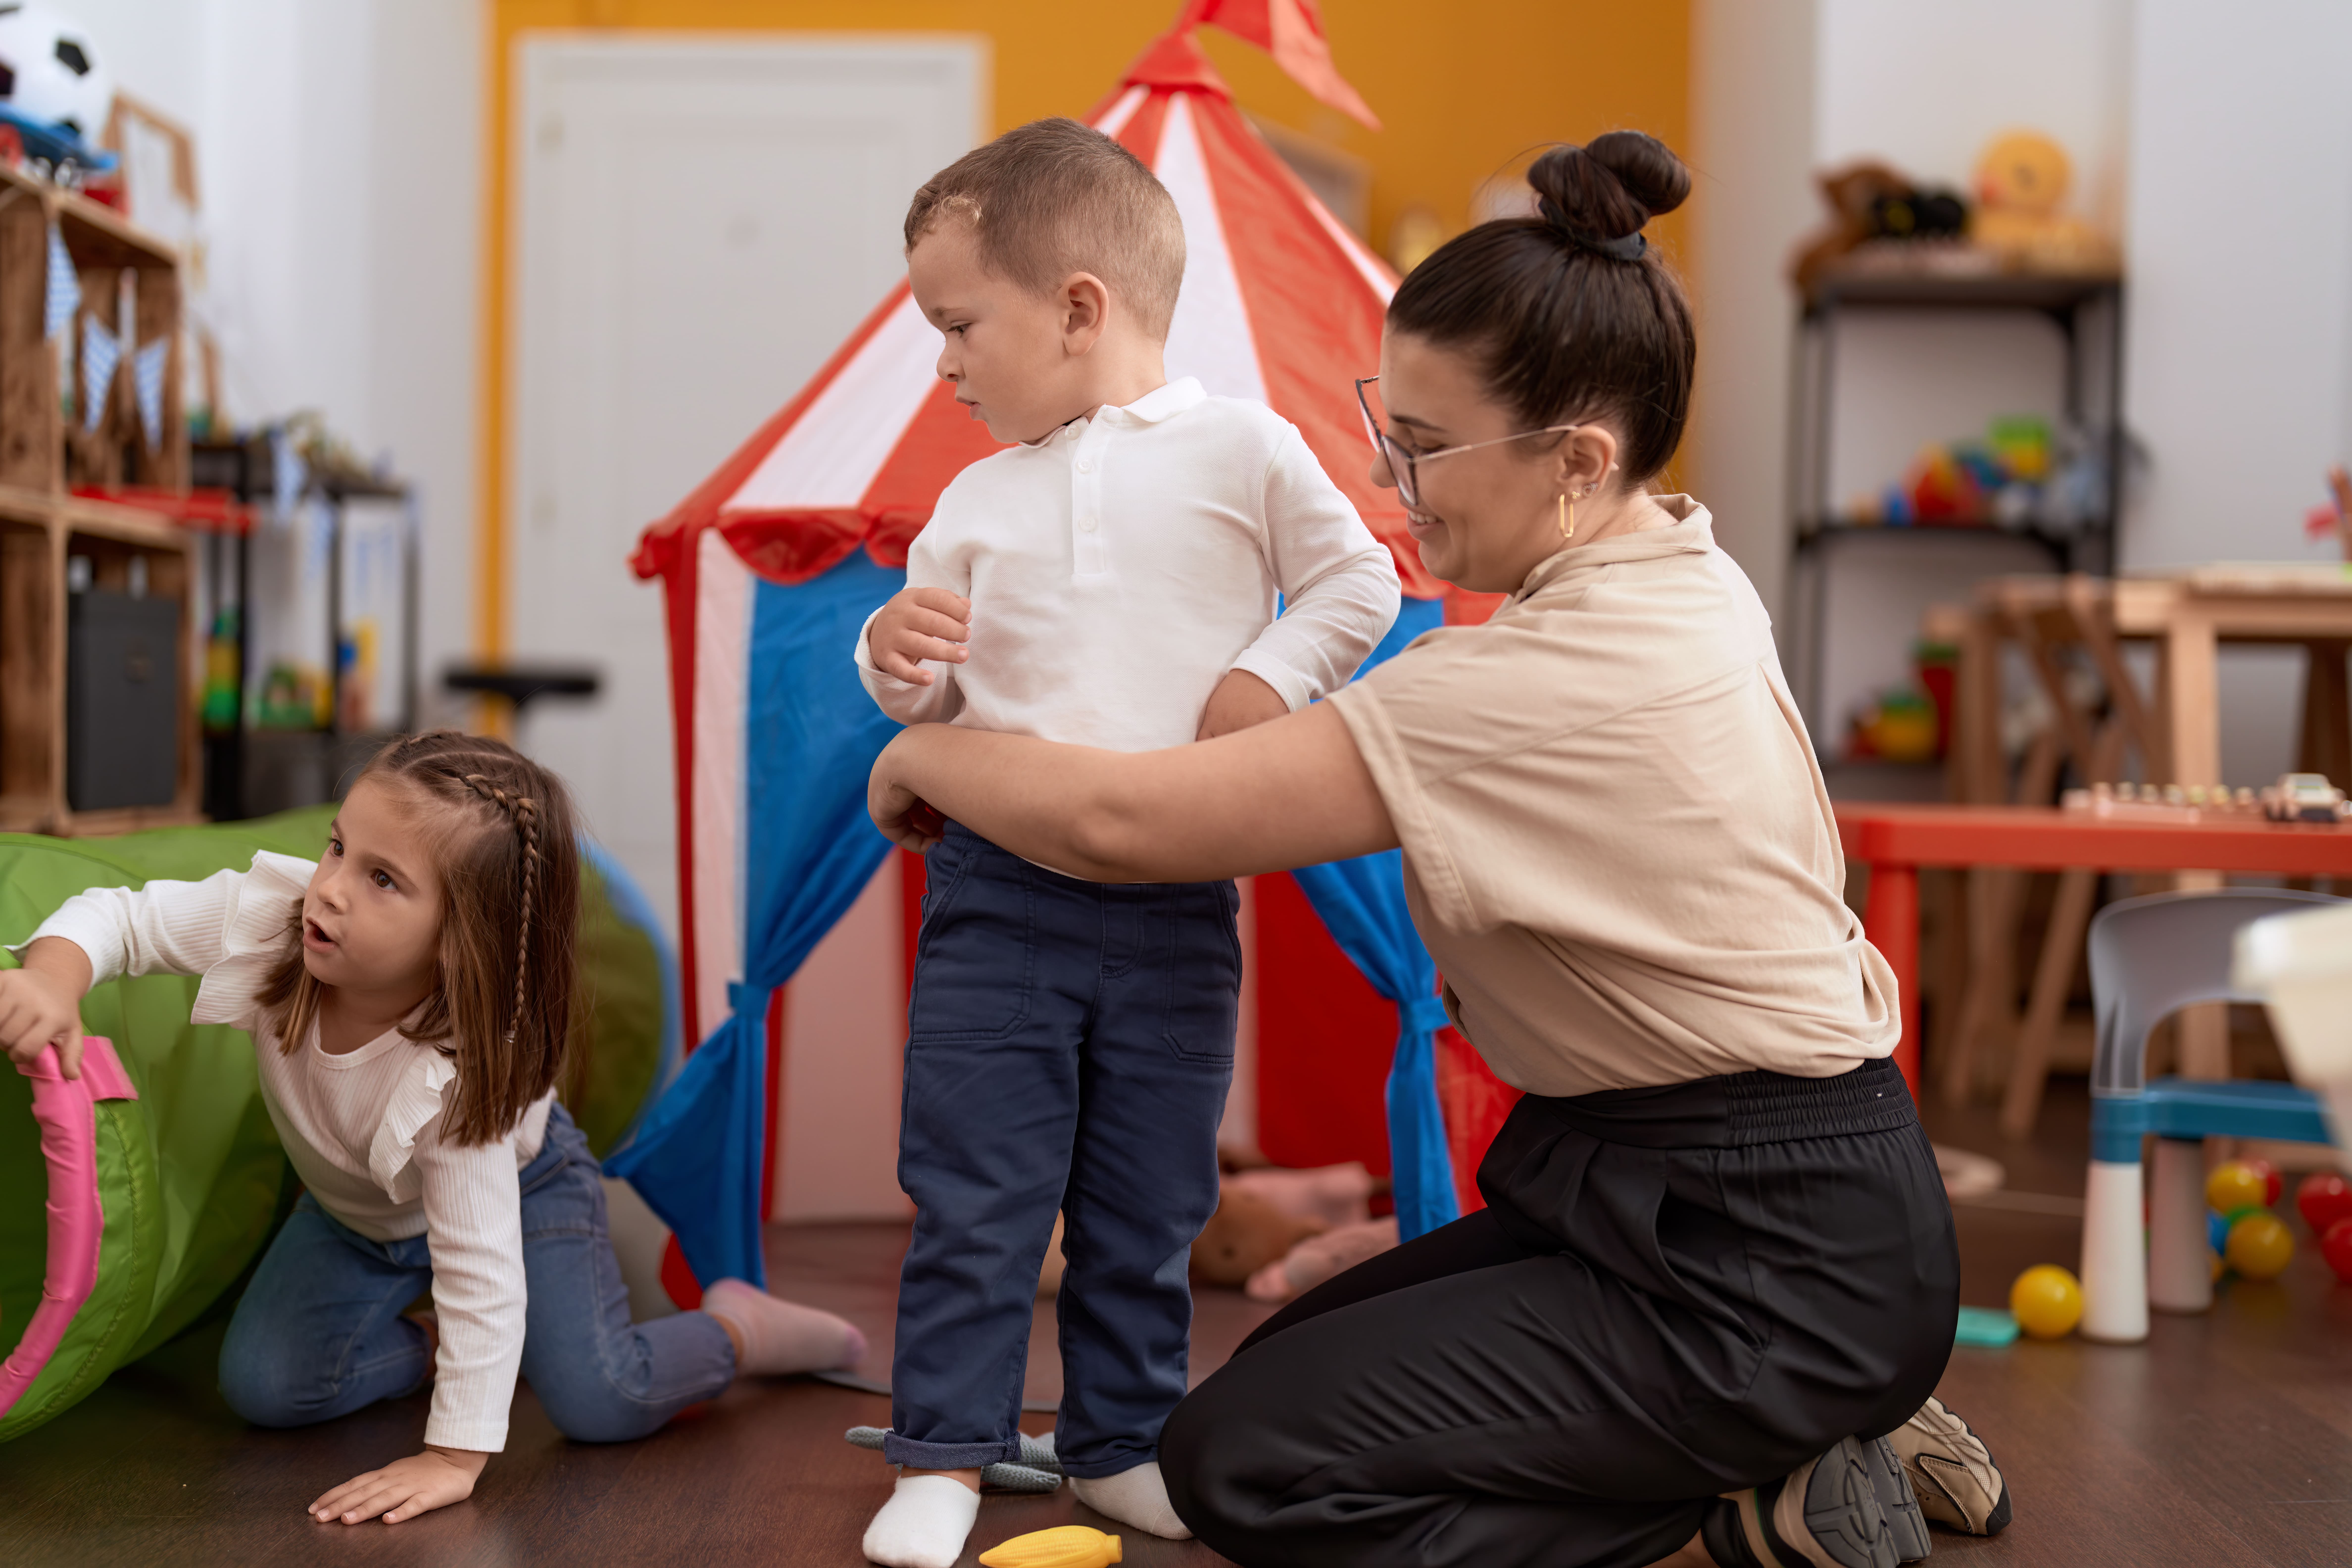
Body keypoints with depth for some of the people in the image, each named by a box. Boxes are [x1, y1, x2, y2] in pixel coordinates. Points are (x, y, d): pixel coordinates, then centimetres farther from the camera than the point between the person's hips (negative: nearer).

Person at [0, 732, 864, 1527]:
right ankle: (434, 1350, 17)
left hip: (513, 1186, -5)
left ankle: (737, 1330, 11)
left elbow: (481, 1272, -40)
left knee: (599, 1406, -18)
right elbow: (121, 918, -21)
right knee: (261, 1386, -9)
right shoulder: (269, 915, -34)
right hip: (355, 1205, 5)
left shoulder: (460, 1078, -44)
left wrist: (455, 1457, -39)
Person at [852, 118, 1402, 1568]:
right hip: (1001, 889, 2)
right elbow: (929, 690, 15)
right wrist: (901, 657, -6)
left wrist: (1274, 673, -10)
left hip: (1176, 903, -2)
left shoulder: (1243, 449, -1)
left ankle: (1124, 1440, 25)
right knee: (973, 1190, 1)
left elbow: (1358, 584, 4)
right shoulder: (981, 497, 9)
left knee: (1149, 1200, 10)